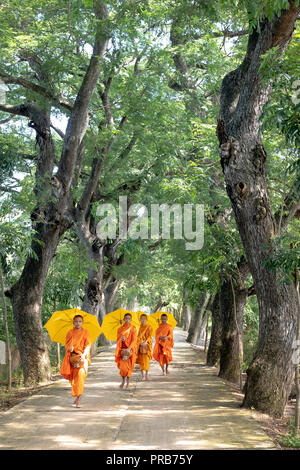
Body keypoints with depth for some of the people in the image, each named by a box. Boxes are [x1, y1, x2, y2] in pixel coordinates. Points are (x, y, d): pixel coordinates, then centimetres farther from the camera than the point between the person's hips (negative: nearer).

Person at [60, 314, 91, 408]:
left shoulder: (85, 332, 5)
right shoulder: (70, 333, 10)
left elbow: (88, 345, -1)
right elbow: (67, 345, 9)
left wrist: (83, 354, -16)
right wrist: (71, 349, -12)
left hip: (82, 357, -2)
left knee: (80, 375, -17)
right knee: (73, 378, 3)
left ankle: (78, 400, -16)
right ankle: (77, 396, 27)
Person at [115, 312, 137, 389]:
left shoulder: (133, 328, 0)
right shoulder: (120, 329, 8)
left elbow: (134, 340, -7)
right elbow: (118, 340, 8)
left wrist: (129, 348, -19)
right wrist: (121, 339, -15)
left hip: (130, 349, -2)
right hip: (122, 349, 2)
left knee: (129, 366, -2)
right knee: (122, 366, -3)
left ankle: (128, 384, 6)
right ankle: (123, 381, 18)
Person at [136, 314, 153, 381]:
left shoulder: (149, 327, 0)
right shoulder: (140, 327, 13)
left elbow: (150, 336, -7)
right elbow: (138, 336, 13)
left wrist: (145, 342, -22)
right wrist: (140, 342, -4)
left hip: (147, 345, -3)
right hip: (140, 345, 3)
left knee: (146, 359, -4)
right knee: (141, 360, -2)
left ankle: (146, 375, 2)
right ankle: (143, 375, -1)